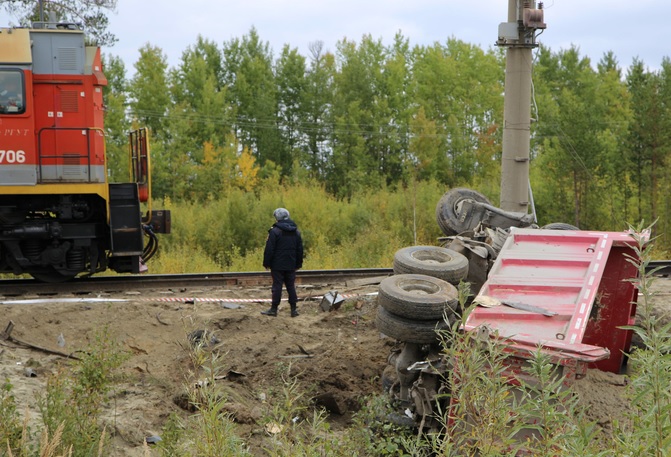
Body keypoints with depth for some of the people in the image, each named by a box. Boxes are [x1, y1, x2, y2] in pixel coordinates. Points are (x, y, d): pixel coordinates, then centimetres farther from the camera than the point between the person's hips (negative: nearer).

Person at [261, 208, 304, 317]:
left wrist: (266, 263, -5)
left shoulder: (275, 231, -11)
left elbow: (269, 249, -12)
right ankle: (293, 309, 8)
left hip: (278, 265, -5)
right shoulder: (296, 232, 9)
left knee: (277, 286, -1)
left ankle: (274, 309, 3)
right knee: (291, 286, 8)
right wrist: (298, 263, 20)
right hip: (291, 265, 5)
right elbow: (300, 249, 14)